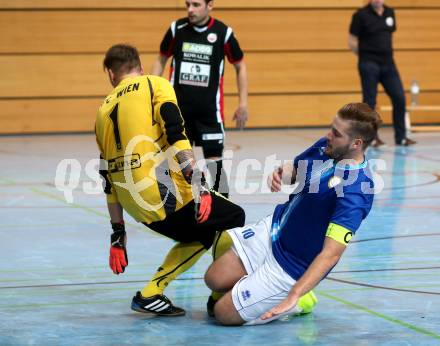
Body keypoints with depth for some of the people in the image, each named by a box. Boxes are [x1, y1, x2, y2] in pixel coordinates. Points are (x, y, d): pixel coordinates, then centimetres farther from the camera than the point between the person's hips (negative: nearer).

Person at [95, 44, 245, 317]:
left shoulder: (104, 110, 20)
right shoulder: (155, 85, 4)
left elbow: (110, 180, 20)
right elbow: (176, 136, -13)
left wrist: (118, 235, 22)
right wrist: (198, 186, -17)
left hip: (138, 208, 6)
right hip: (164, 195, -6)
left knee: (203, 234, 24)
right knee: (235, 218, 10)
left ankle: (150, 295, 17)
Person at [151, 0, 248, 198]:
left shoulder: (223, 33, -7)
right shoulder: (177, 29, -2)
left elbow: (240, 66, 6)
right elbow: (161, 60, 11)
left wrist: (243, 103, 2)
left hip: (210, 109, -2)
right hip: (178, 107, 2)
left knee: (214, 159, -5)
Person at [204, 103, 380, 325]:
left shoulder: (354, 192, -32)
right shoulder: (326, 146, -7)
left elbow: (331, 254, -34)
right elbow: (293, 169, 14)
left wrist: (292, 297, -40)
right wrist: (280, 174, -11)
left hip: (291, 266, -7)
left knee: (224, 313, -7)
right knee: (215, 280, 2)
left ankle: (298, 301, 8)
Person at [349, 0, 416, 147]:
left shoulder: (390, 13, 8)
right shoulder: (361, 15, -7)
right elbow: (352, 42, -4)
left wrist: (384, 54, 10)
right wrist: (367, 56, 4)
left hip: (388, 63, 5)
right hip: (369, 65, -5)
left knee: (399, 98, 1)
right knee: (369, 101, 1)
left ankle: (401, 137, 11)